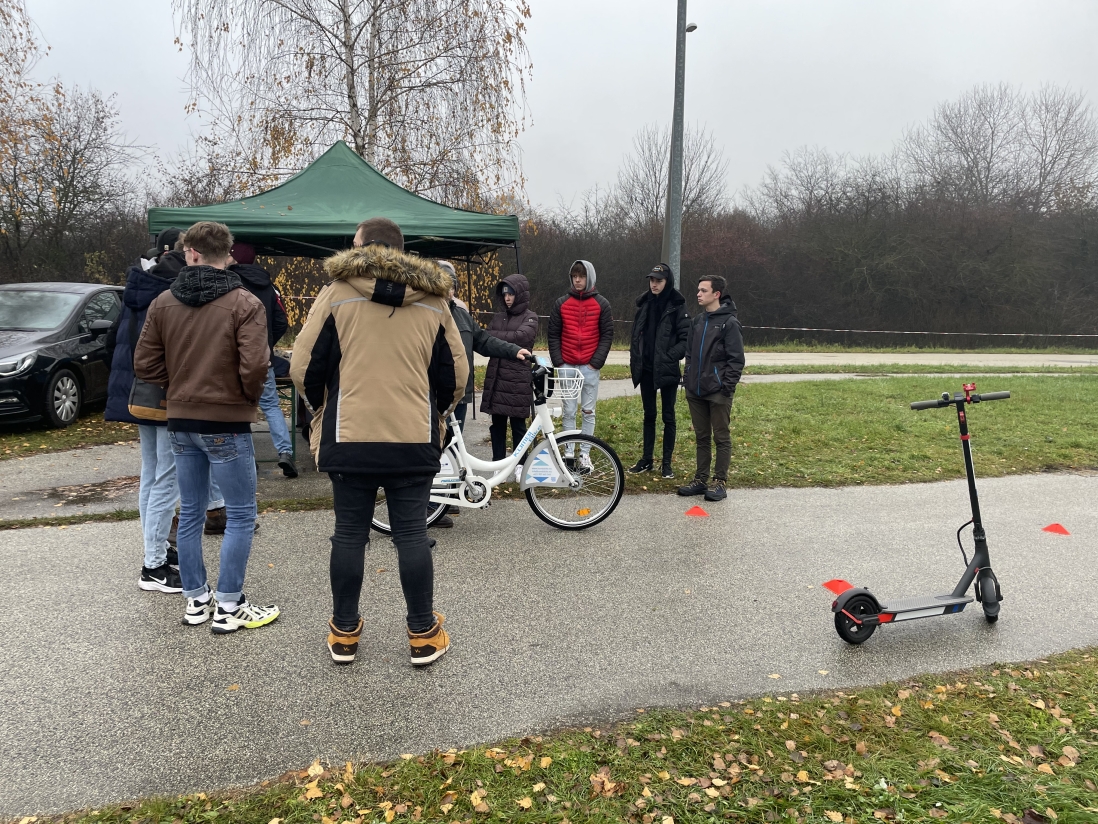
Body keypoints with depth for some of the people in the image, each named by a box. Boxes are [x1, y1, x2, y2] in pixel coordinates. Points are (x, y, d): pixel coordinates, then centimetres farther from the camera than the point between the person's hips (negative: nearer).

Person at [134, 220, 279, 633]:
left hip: (180, 422, 5)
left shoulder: (163, 303, 3)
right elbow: (254, 366, -20)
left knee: (189, 513, 15)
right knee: (240, 515, 4)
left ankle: (195, 600, 24)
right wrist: (249, 397, 0)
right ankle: (229, 607, 8)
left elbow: (144, 364, 4)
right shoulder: (244, 303, -12)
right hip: (227, 423, -5)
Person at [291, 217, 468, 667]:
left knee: (349, 534, 9)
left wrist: (322, 408, 19)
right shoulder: (434, 301, 6)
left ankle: (344, 633, 22)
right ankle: (424, 635, 15)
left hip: (349, 439, -1)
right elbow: (456, 376, 9)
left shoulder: (336, 294, -2)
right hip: (415, 440, 1)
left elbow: (304, 368, -1)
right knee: (411, 534, 7)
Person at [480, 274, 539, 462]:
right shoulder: (498, 317, 15)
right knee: (497, 423, 8)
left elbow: (520, 337, -17)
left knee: (517, 424, 2)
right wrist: (507, 340, -13)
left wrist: (495, 336, -9)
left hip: (518, 379, -4)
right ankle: (497, 463, 17)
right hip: (496, 377, 4)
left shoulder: (530, 318, 2)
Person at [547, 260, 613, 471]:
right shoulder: (561, 303, 7)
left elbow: (607, 335, 1)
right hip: (567, 366, 1)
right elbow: (553, 334, 8)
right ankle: (568, 452, 11)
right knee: (568, 412, 4)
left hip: (590, 366, -1)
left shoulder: (601, 304, 3)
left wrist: (596, 362, -7)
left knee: (588, 412, 4)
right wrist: (558, 361, -2)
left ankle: (585, 454, 10)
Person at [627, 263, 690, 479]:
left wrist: (670, 357, -19)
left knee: (668, 416, 5)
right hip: (646, 370, 5)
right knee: (649, 415, 12)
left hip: (667, 370, -5)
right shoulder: (644, 303, 8)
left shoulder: (677, 306, -7)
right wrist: (635, 361, 5)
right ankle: (646, 460, 20)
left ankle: (667, 463, 12)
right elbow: (636, 334, 13)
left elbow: (686, 339, -9)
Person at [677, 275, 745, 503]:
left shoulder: (729, 322, -8)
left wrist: (728, 386, -15)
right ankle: (700, 480, 20)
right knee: (701, 437, 13)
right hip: (695, 391, 7)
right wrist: (688, 378, 10)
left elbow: (736, 358, -11)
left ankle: (719, 482, 9)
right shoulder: (698, 321, 13)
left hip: (718, 392, -7)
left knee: (721, 437, 3)